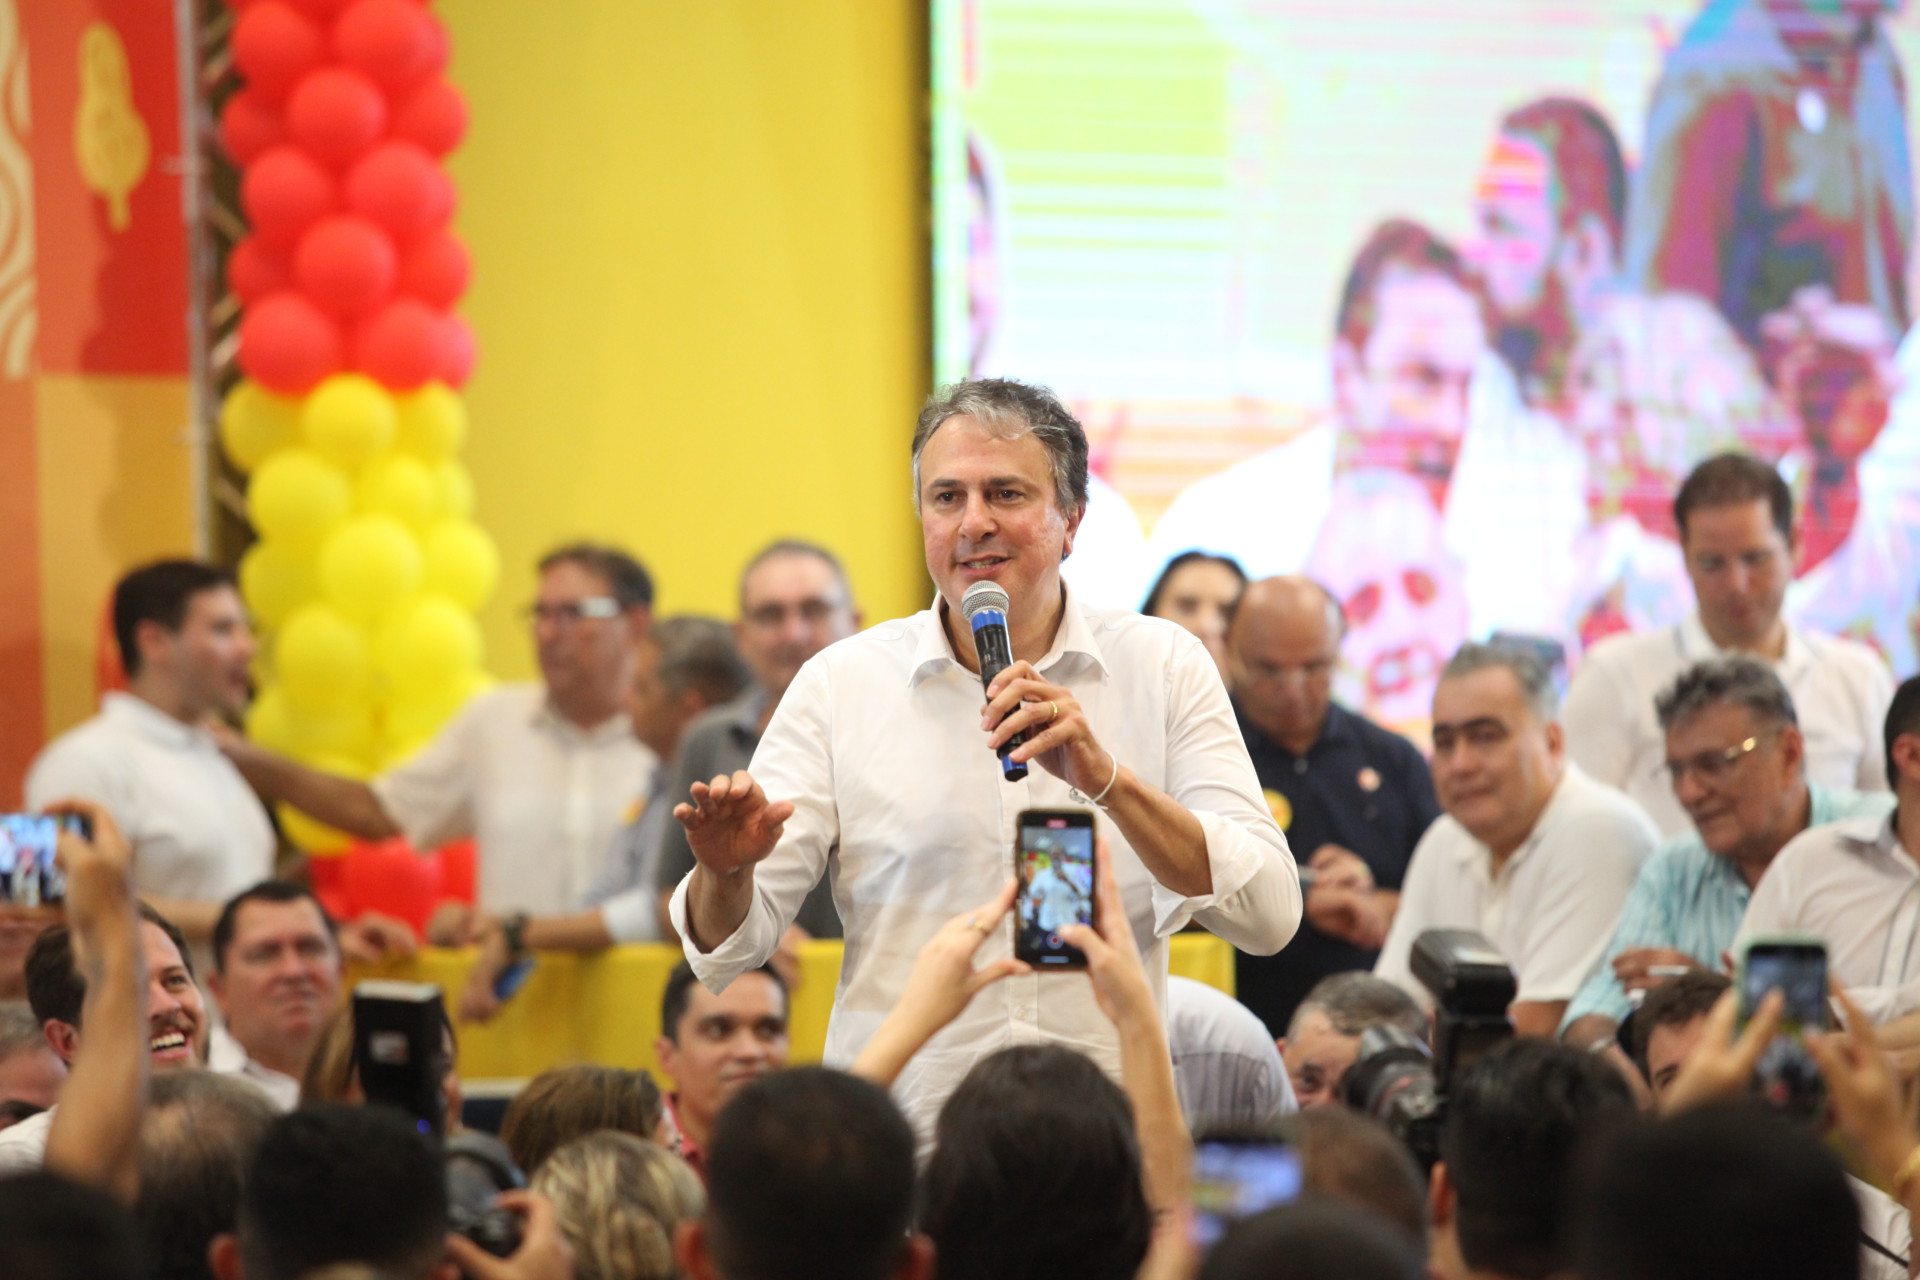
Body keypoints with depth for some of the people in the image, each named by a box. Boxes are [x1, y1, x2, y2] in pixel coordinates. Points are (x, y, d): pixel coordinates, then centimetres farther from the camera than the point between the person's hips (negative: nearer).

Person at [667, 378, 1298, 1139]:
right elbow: (729, 946, 5)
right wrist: (727, 873, -18)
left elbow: (1269, 917, -1)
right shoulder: (840, 684, 8)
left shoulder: (1164, 669, 9)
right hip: (894, 1145, 0)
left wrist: (1108, 780, -14)